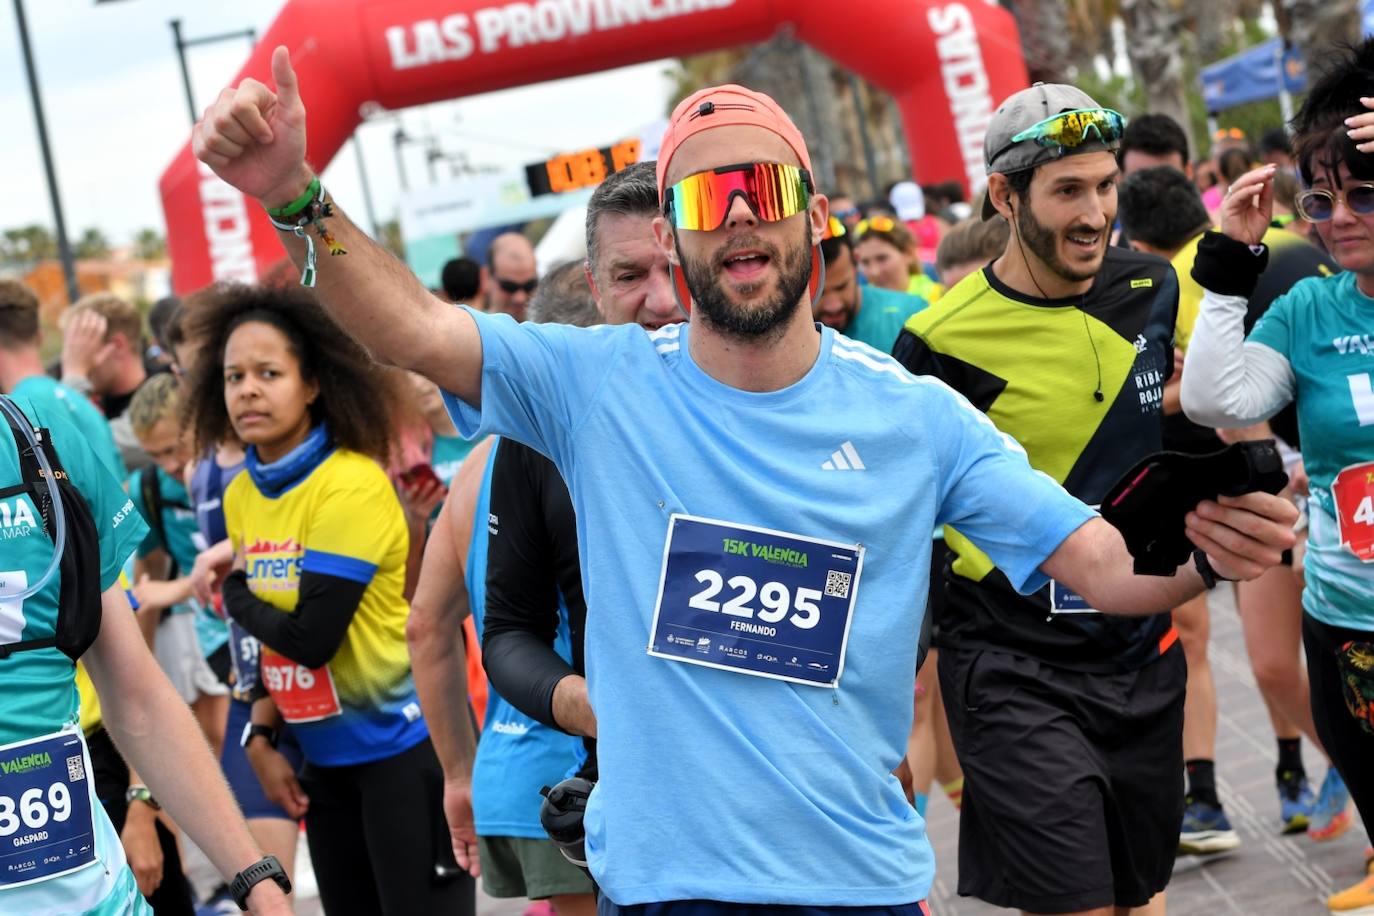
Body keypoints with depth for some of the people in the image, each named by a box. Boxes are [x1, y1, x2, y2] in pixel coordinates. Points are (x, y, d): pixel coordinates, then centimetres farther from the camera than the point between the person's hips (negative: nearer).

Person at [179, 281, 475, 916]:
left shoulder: (351, 484, -19)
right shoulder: (240, 495, 5)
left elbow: (310, 638, -23)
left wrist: (233, 596, -8)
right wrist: (260, 735, 4)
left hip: (405, 744, -8)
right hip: (324, 754, 8)